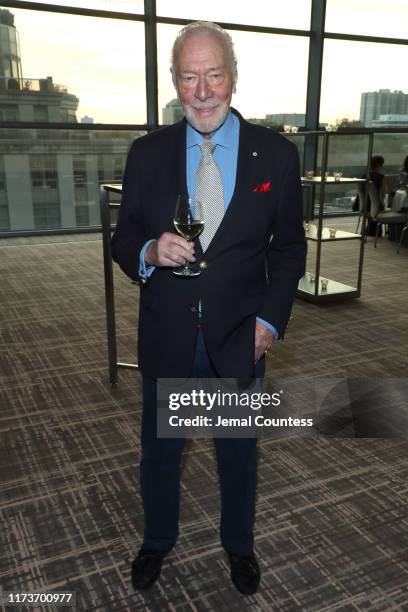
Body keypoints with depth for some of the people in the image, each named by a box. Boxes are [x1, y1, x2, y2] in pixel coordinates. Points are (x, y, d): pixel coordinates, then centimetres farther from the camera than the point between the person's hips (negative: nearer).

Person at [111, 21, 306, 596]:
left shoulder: (276, 153, -5)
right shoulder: (147, 152, -3)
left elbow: (288, 247, 2)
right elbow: (123, 240, 1)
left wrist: (270, 320, -8)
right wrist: (149, 253, -22)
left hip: (240, 338, 0)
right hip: (166, 338, 1)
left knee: (239, 451, 19)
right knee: (159, 449, 19)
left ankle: (239, 544, 47)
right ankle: (157, 540, 47)